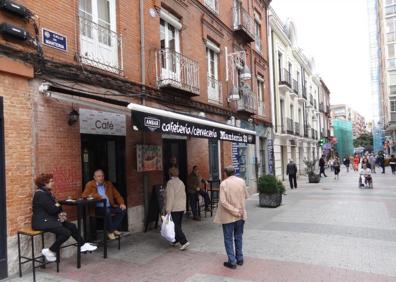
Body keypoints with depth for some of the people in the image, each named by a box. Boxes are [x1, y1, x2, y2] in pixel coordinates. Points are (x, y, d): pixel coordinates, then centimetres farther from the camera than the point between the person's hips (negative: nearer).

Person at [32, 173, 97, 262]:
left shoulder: (47, 192, 11)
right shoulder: (41, 194, -19)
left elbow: (55, 206, 13)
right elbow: (51, 210, -23)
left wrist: (61, 213, -6)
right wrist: (58, 206, -1)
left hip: (49, 219, 10)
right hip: (42, 221, -10)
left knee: (71, 226, 5)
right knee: (66, 233, -19)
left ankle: (83, 245, 16)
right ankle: (50, 251, -5)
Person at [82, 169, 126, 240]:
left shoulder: (109, 184, 17)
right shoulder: (90, 184, 6)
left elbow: (117, 195, 16)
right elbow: (84, 195, -8)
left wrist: (121, 203, -2)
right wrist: (98, 197, -19)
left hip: (110, 207, 5)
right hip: (98, 208, -5)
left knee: (123, 210, -18)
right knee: (107, 211, -35)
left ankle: (114, 229, -9)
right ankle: (110, 231, -16)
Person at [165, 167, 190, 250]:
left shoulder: (170, 182, -13)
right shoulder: (181, 182, 10)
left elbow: (170, 197, -19)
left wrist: (168, 210, -17)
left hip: (174, 208, -8)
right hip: (182, 207, 8)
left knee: (175, 226, -5)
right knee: (178, 225, 17)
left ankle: (184, 241, -12)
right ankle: (176, 241, 26)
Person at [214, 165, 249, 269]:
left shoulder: (224, 183, -15)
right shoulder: (241, 181, -5)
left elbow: (223, 201, -21)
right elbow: (246, 196, 7)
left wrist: (235, 211, -15)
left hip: (228, 216, -4)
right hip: (241, 215, 4)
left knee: (228, 239, 8)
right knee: (238, 237, 20)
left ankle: (232, 262, 11)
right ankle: (240, 259, 29)